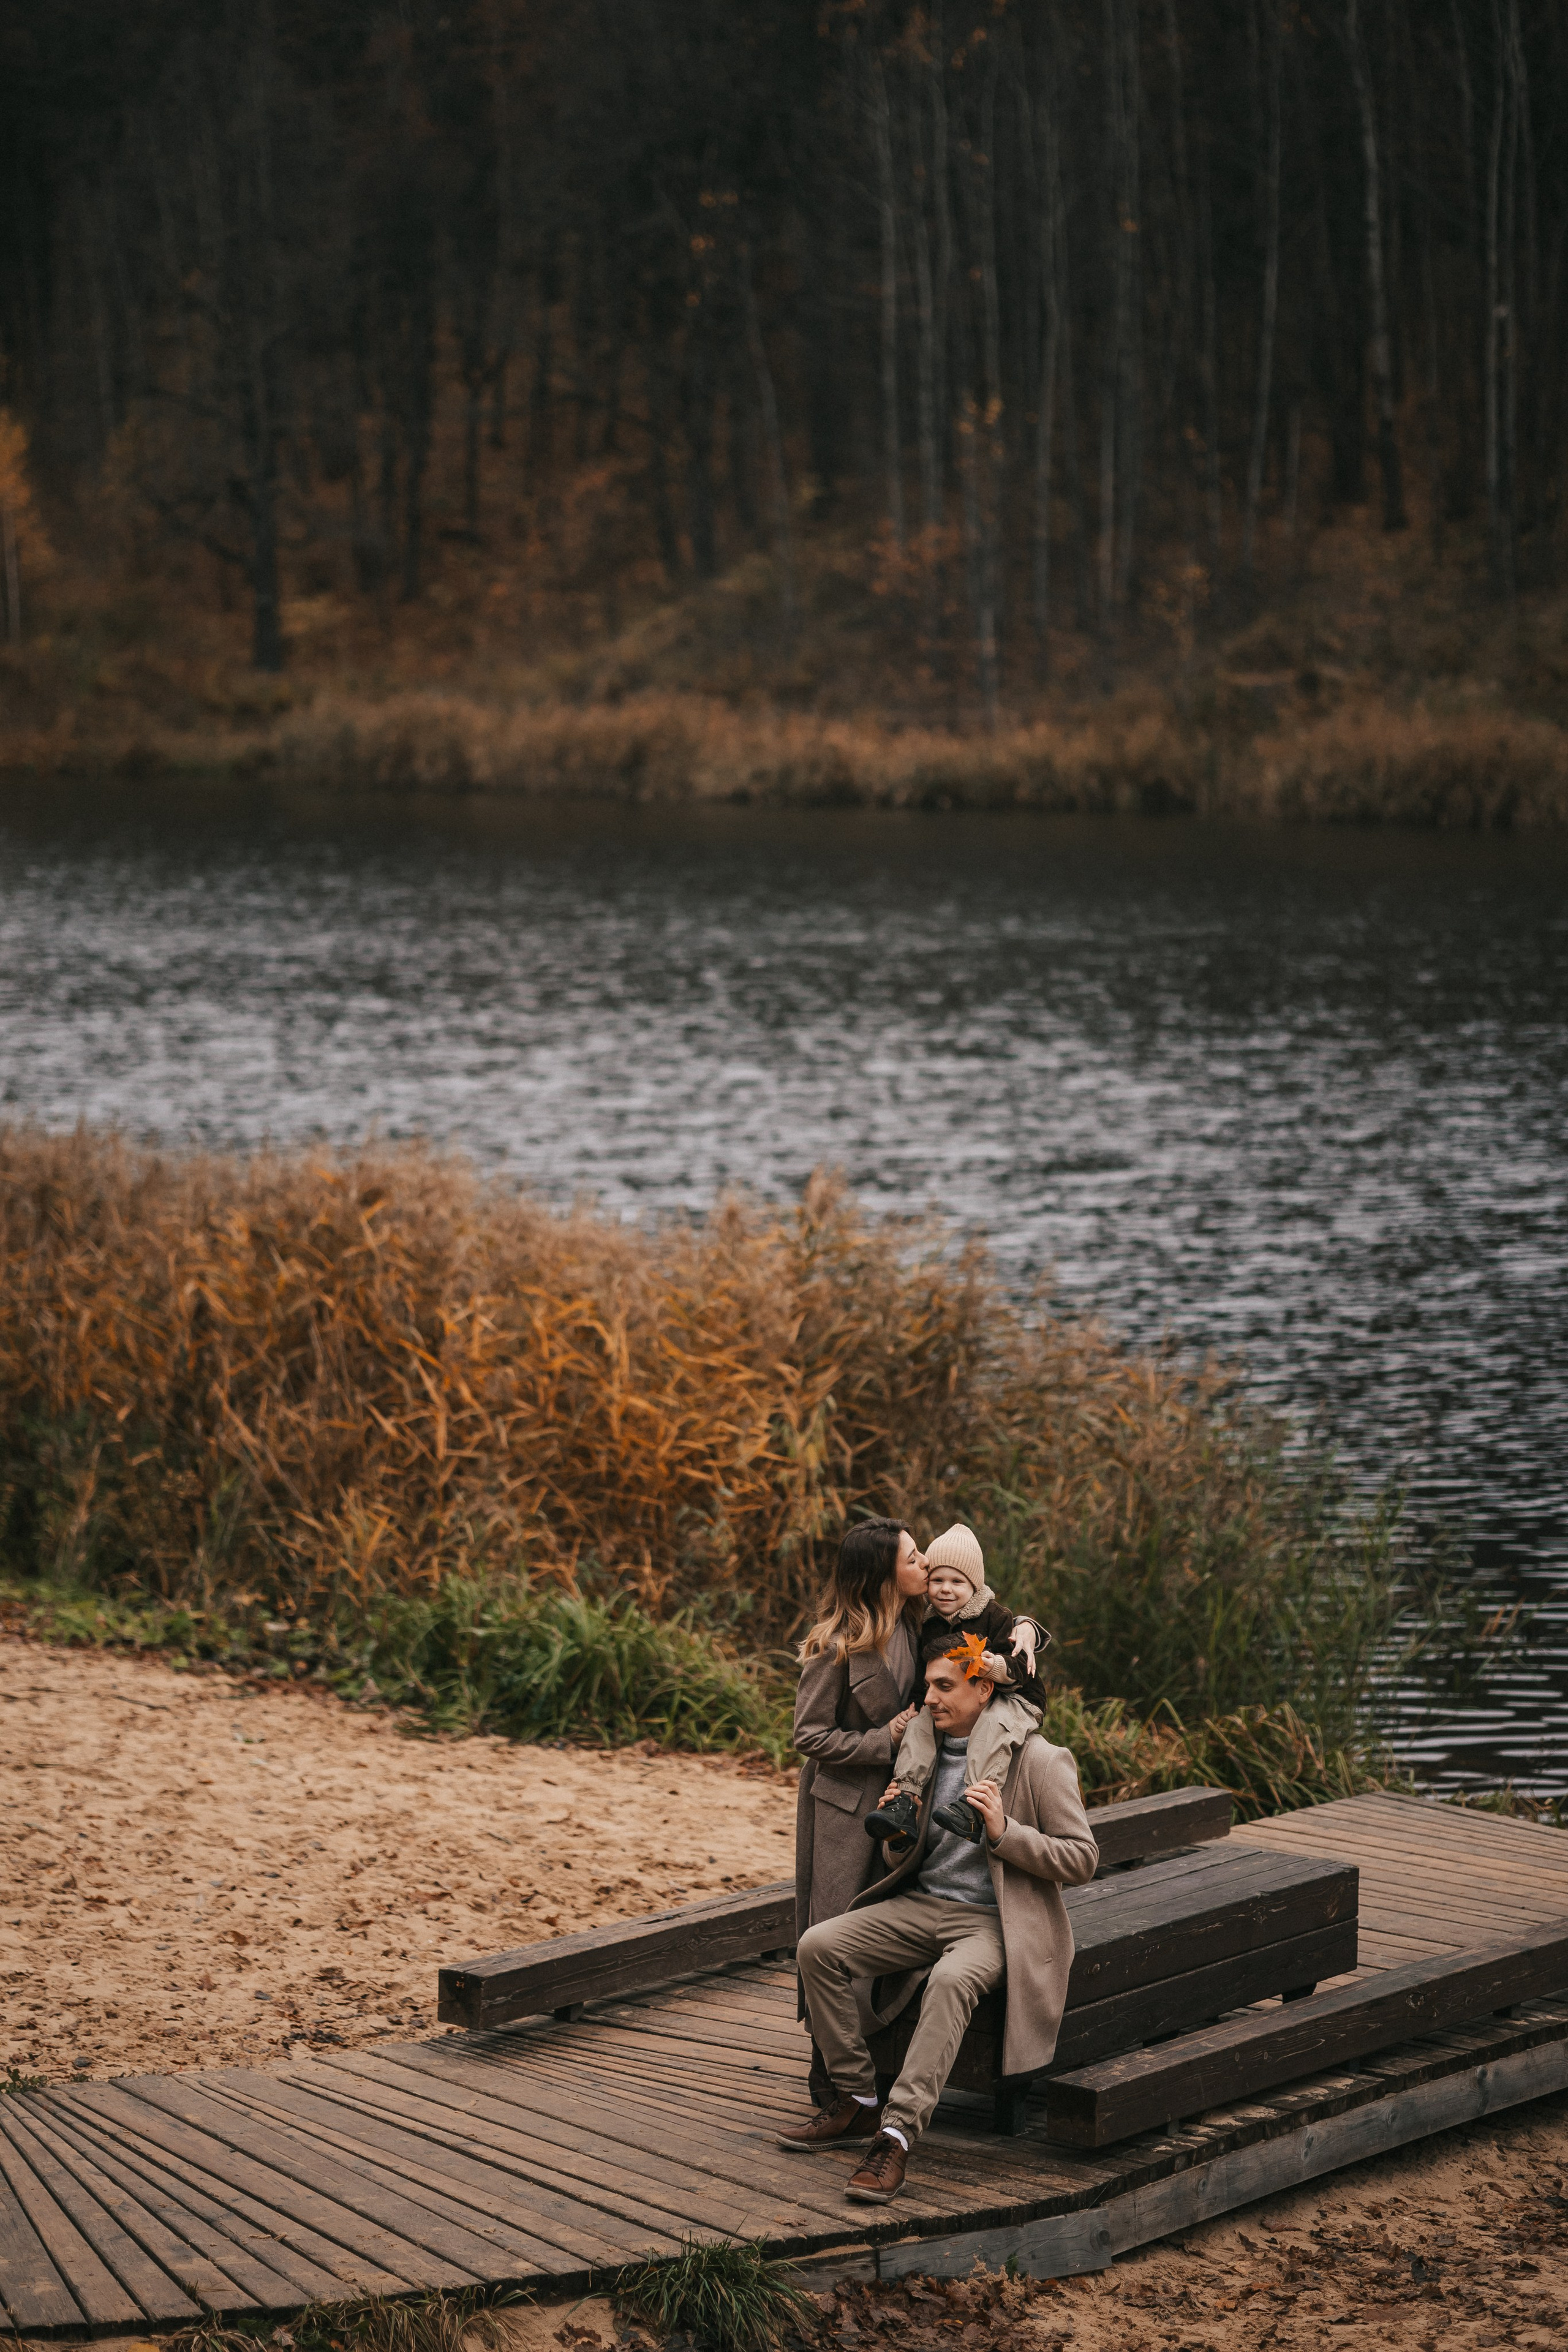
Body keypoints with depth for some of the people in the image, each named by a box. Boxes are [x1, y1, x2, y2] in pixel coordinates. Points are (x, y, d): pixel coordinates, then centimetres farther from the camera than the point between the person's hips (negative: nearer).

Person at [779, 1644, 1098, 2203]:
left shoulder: (1040, 1762, -7)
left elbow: (1082, 1861, -9)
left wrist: (1004, 1831, -20)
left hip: (993, 1921, -7)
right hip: (922, 1905, 7)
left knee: (952, 1979, -38)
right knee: (817, 1946, -14)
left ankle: (897, 2135, -38)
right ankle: (857, 2103, -6)